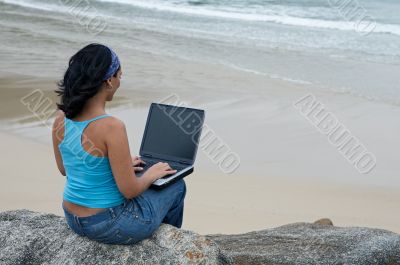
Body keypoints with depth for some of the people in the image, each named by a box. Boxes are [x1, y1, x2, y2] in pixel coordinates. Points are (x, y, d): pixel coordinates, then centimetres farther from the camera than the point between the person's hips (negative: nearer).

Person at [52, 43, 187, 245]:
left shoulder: (61, 118, -7)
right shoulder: (111, 127, -29)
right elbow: (129, 190, -23)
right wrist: (153, 174, -1)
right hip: (108, 226, -7)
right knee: (176, 186, 20)